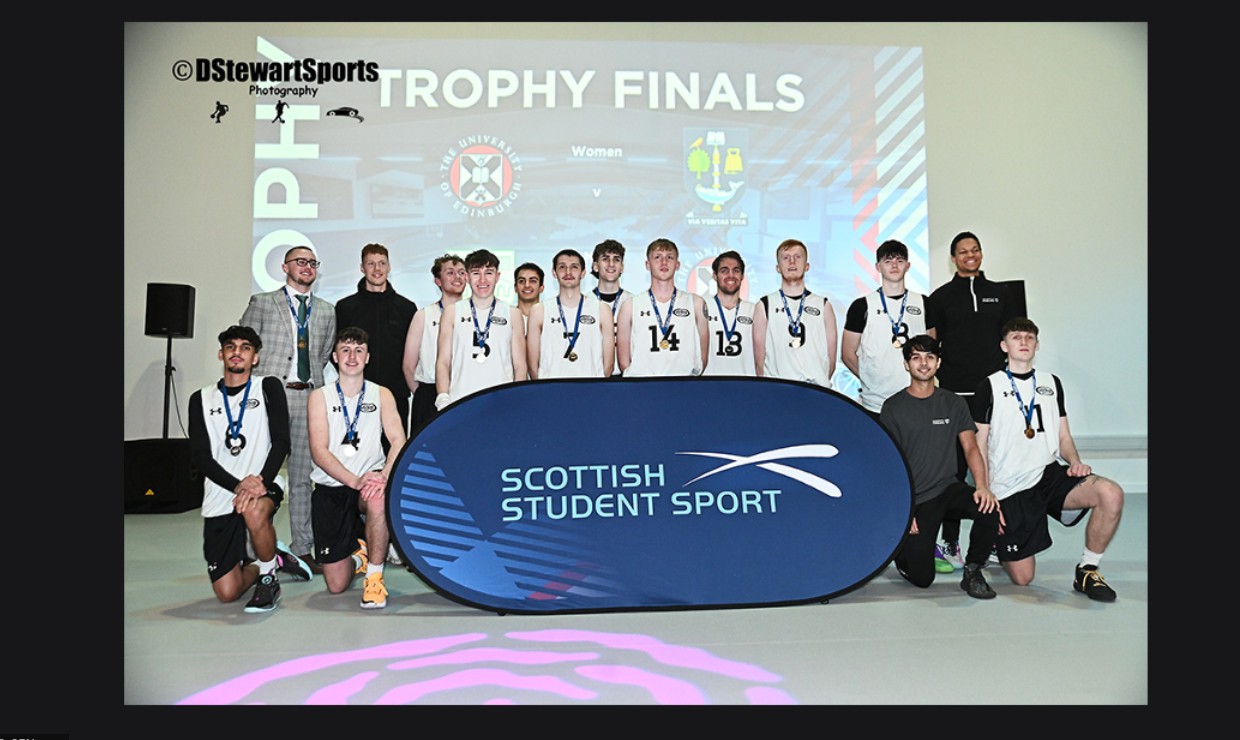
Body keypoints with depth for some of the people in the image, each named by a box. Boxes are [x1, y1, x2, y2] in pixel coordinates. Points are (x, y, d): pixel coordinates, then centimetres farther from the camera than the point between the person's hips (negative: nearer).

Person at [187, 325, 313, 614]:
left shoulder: (269, 387, 4)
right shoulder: (201, 399, 9)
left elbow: (281, 441, -5)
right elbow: (200, 456, 0)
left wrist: (261, 480, -22)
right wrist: (238, 485, -16)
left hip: (264, 484, -2)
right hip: (219, 499, 3)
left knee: (254, 511, -40)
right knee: (227, 593, -4)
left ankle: (268, 578, -11)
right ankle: (274, 558, 27)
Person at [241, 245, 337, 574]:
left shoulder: (326, 311, 15)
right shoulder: (262, 303, 6)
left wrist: (310, 380, 12)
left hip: (308, 397, 3)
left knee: (303, 476, 6)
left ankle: (302, 549, 11)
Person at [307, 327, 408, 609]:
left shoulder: (381, 395, 6)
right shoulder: (320, 396, 2)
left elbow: (398, 441, -6)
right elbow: (319, 451, -8)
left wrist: (385, 475, -26)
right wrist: (355, 481, -23)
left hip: (370, 482, 0)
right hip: (330, 489, 0)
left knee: (378, 500, -39)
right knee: (337, 585, -3)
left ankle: (374, 575, -17)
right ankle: (358, 554, 34)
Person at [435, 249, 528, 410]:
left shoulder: (512, 314, 13)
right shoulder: (452, 311, 12)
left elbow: (520, 365, 11)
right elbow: (443, 362, 9)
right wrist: (443, 399, -4)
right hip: (459, 403, 0)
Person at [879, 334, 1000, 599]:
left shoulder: (954, 403, 8)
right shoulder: (892, 408, -2)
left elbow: (970, 447, 1)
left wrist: (982, 486, -17)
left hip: (948, 488, 3)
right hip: (914, 498, -3)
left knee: (989, 508, -29)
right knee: (922, 578, -9)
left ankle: (972, 572, -5)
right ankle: (901, 544, 25)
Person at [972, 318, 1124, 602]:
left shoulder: (1051, 382, 15)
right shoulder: (989, 387, 1)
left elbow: (1064, 436, 17)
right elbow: (978, 446, 0)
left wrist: (1075, 462, -5)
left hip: (1050, 473, 4)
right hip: (1009, 488, -3)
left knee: (1111, 493, -28)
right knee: (1022, 577, -6)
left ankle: (1087, 570, -7)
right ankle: (997, 543, 30)